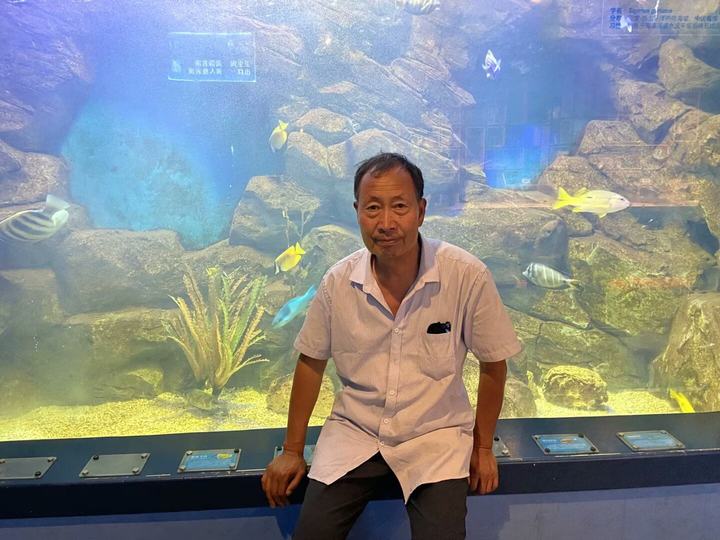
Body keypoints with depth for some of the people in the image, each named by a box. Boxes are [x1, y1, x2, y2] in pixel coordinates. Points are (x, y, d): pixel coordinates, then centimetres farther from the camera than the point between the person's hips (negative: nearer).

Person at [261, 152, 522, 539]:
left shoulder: (467, 276, -17)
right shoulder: (338, 282, -9)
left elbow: (493, 365, -5)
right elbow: (311, 362, 4)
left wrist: (483, 448, 4)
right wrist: (292, 451, 7)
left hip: (436, 434, -1)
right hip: (354, 430, 2)